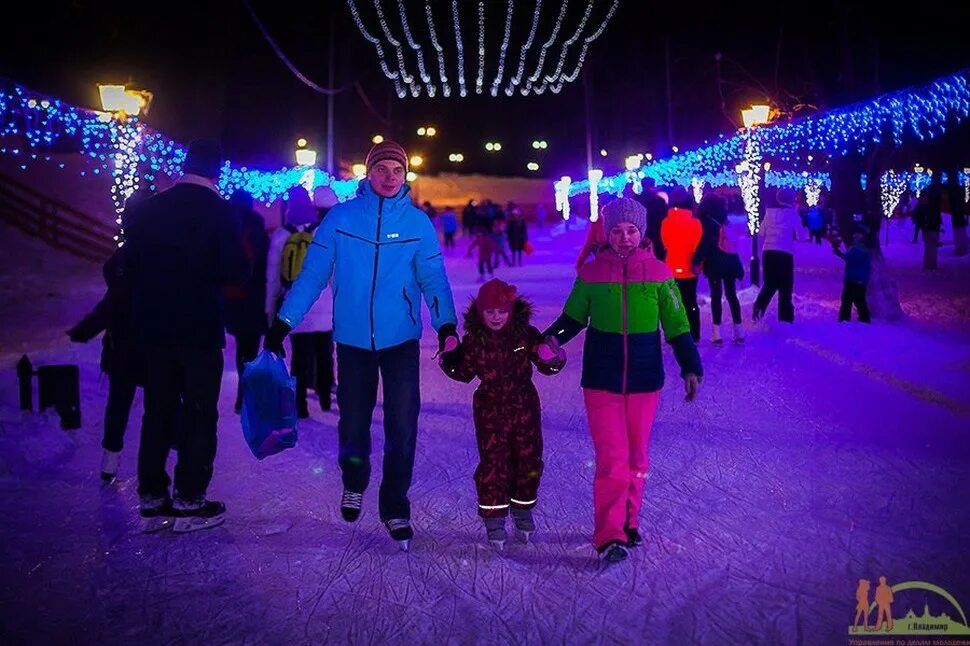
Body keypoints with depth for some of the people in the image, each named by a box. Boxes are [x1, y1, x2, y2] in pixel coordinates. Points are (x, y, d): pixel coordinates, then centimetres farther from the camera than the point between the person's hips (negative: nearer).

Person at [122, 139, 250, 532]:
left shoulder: (148, 208, 4)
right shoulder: (220, 212, -10)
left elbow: (129, 266, 7)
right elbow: (236, 273, -14)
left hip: (153, 326, 5)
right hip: (200, 327, -4)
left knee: (157, 411, 12)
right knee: (199, 413, 5)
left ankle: (152, 500, 17)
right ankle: (189, 501, 7)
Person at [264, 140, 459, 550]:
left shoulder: (418, 223, -2)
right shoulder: (340, 218, -3)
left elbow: (434, 279, -3)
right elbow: (312, 274, -3)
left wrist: (446, 327, -17)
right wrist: (282, 323, -8)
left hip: (401, 340, 0)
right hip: (353, 339, 1)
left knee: (403, 426, -5)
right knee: (353, 421, 12)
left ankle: (395, 508, 14)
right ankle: (354, 484, 42)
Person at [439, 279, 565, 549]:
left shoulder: (525, 334, -7)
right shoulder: (474, 340, -7)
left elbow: (545, 365, -3)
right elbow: (465, 373, 5)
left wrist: (554, 359, -24)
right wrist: (449, 362, -13)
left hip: (524, 407, 2)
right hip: (490, 411, -1)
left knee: (528, 461, 10)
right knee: (493, 463, -2)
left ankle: (523, 512, 31)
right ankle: (494, 520, 10)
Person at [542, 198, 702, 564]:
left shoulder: (658, 273, -1)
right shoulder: (591, 273, -2)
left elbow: (676, 325, 4)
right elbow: (573, 317, 8)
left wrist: (690, 367, -2)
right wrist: (553, 337, -10)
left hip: (644, 380, 2)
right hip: (601, 381, -1)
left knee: (637, 457, 13)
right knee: (611, 458, -6)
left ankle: (629, 522, 30)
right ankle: (609, 536, 1)